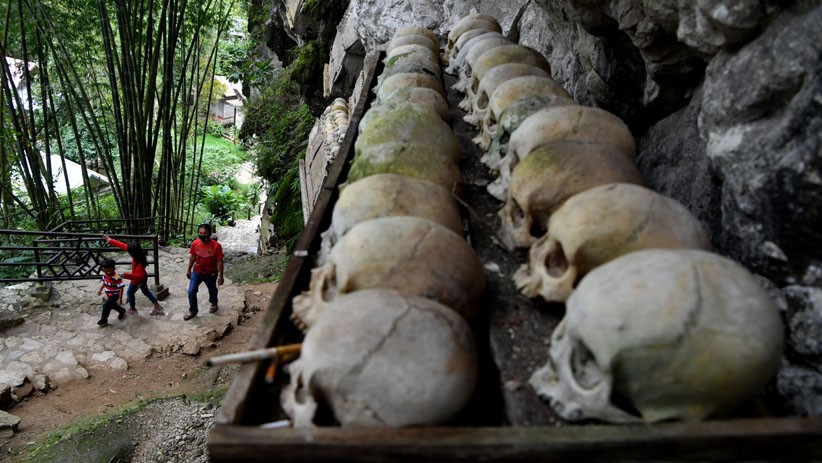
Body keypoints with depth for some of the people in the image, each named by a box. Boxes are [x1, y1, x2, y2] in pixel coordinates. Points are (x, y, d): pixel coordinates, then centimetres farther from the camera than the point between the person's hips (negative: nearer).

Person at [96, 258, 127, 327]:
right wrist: (100, 289, 11)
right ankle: (122, 311, 51)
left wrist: (120, 299, -24)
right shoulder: (105, 275, -8)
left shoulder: (116, 277, -31)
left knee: (106, 305, -17)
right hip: (109, 295, 9)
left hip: (115, 295, -9)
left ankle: (104, 321, 2)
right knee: (112, 305, 24)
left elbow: (121, 288, -26)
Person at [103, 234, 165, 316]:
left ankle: (132, 309, 39)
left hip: (138, 280, -8)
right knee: (146, 291, 24)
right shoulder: (138, 254, -18)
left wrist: (128, 275, -49)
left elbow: (139, 275, -39)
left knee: (129, 292, 18)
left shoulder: (139, 263, -41)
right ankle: (157, 306, 29)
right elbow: (123, 246, -11)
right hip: (143, 278, 8)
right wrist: (111, 241, -7)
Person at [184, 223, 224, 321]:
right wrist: (189, 269, 10)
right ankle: (192, 311, 21)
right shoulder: (195, 243, -13)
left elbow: (219, 261, -17)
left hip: (211, 274, -2)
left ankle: (214, 303, 51)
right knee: (191, 291, 0)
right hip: (197, 272, 2)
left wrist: (220, 276, -15)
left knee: (212, 290, 21)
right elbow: (192, 257, 3)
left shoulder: (216, 246, -25)